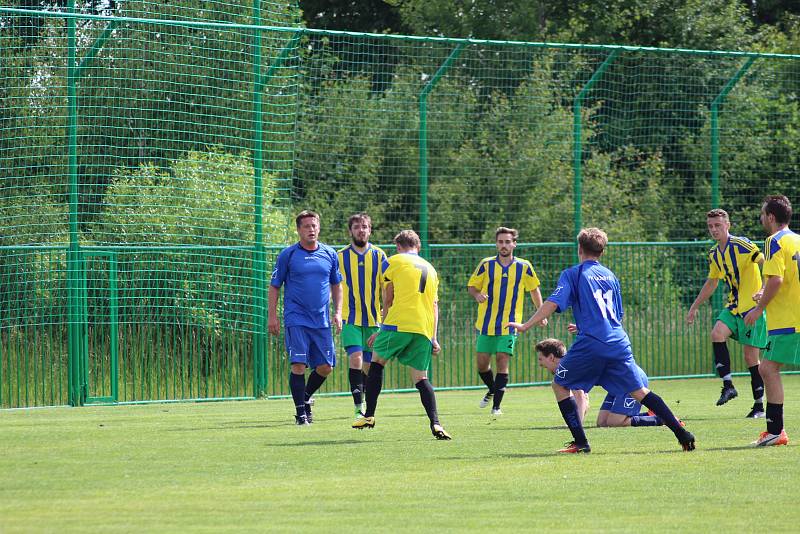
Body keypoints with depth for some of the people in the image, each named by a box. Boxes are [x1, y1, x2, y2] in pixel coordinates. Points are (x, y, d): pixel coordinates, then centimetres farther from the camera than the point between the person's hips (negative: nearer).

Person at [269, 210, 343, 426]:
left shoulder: (329, 254, 8)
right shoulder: (288, 254, -1)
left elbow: (336, 285, 18)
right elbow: (274, 286, 4)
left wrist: (338, 312, 8)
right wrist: (272, 315, -2)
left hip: (322, 321, 4)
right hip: (296, 319, -4)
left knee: (325, 367, 2)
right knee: (299, 365, -12)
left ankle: (305, 398, 28)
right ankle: (301, 412, -3)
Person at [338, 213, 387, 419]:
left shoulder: (378, 255, 5)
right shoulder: (341, 257, 3)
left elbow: (387, 286, 6)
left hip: (373, 318, 2)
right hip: (350, 318, -2)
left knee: (368, 364, 6)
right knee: (356, 358, -18)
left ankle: (366, 406, 19)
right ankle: (359, 406, -20)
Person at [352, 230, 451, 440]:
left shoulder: (394, 261, 8)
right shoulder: (430, 269, 24)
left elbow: (387, 300, 9)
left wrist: (382, 330, 18)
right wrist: (433, 338, 21)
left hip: (399, 323, -4)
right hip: (424, 328, 4)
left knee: (377, 362, 14)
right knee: (421, 378, 6)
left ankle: (369, 415, 11)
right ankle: (435, 423, -13)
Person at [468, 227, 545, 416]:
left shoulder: (524, 267, 0)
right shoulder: (486, 264, 0)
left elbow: (534, 289, 13)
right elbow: (471, 286, 7)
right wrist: (477, 295, -15)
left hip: (509, 325, -1)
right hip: (486, 324, 1)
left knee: (502, 361, -10)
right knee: (482, 363, 3)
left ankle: (496, 405, -3)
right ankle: (492, 390, 34)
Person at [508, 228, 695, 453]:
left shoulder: (572, 274, 3)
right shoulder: (610, 275, 20)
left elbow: (554, 303, -10)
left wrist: (526, 325, -7)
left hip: (590, 344, -5)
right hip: (619, 342, 5)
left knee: (559, 385, 11)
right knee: (640, 391, 9)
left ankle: (580, 442, 2)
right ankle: (682, 433, -1)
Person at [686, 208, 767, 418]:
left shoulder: (741, 245, -13)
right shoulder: (714, 254, 11)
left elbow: (765, 263, -19)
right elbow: (712, 282, 25)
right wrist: (694, 306, 28)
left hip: (753, 306, -7)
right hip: (733, 306, 7)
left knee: (751, 357, -5)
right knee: (717, 333, -20)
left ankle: (759, 405, 5)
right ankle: (728, 385, -16)